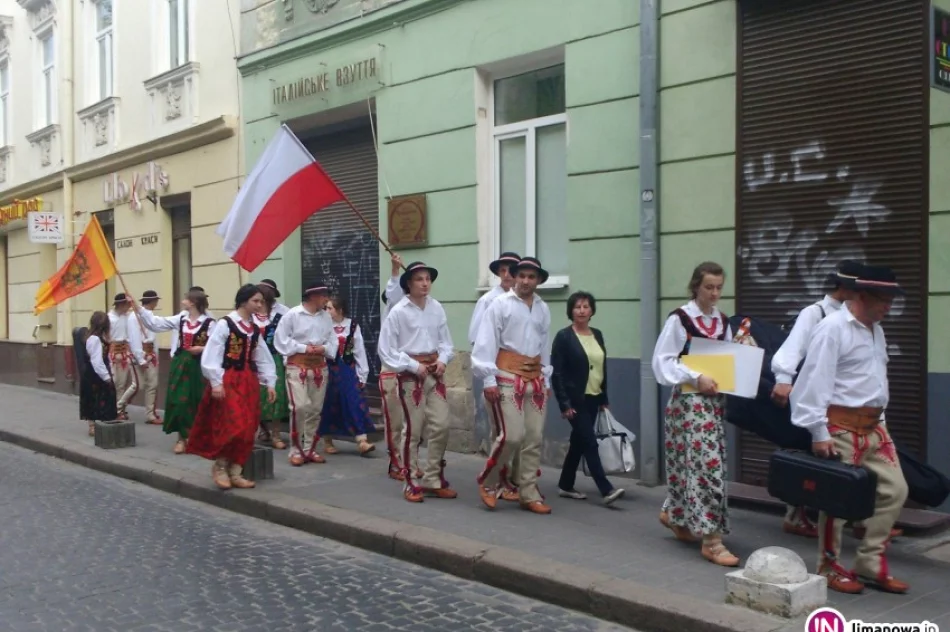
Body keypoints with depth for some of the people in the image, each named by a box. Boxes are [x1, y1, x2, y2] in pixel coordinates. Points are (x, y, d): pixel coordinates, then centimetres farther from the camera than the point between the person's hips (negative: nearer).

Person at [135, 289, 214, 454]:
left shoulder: (209, 323, -11)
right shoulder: (180, 319, 7)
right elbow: (156, 322, 7)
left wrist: (202, 349, -22)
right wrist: (139, 308, 5)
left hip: (198, 366, -5)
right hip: (180, 364, 5)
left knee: (197, 403, 2)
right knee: (178, 401, 4)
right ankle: (182, 438, 12)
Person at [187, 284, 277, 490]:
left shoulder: (255, 329, 12)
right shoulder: (225, 324, -9)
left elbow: (263, 359, 13)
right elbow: (211, 354, -13)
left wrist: (269, 383, 5)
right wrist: (216, 382, -17)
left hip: (249, 382, 7)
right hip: (228, 380, -7)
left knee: (247, 429, 5)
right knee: (232, 426, -12)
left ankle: (235, 472, 13)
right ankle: (220, 467, 7)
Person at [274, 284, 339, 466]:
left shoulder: (326, 316, 6)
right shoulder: (292, 315, -8)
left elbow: (333, 340, 10)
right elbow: (281, 339, -9)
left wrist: (324, 348, -11)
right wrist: (304, 348, -14)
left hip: (319, 366, 5)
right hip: (297, 365, -5)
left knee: (316, 409, 8)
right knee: (300, 407, -14)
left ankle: (309, 449, 20)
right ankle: (296, 450, 0)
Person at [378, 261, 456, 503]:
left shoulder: (436, 308, 2)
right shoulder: (398, 311, -11)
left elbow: (445, 340, 10)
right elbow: (386, 350, -10)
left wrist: (443, 359, -9)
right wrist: (414, 366, -14)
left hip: (434, 372, 5)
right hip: (409, 374, -5)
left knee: (441, 426, 5)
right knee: (413, 430, 1)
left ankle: (433, 480, 19)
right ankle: (411, 483, 16)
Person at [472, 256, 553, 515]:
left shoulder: (543, 309, 11)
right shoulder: (500, 304, -5)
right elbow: (486, 341, -8)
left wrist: (546, 379, 16)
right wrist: (488, 379, -13)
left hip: (535, 378, 6)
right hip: (508, 377, -6)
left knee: (534, 438, 5)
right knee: (511, 435, -12)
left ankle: (529, 494, 15)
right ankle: (487, 481, 11)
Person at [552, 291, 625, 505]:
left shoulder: (597, 335, 9)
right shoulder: (564, 336, -8)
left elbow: (602, 369, 14)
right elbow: (556, 372, -11)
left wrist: (604, 399, 12)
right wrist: (564, 404, -16)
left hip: (593, 399, 6)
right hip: (575, 400, -6)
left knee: (578, 442, 11)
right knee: (590, 442, -10)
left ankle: (565, 485, 22)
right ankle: (607, 490, -12)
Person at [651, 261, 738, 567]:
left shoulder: (723, 322, 10)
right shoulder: (679, 319, -10)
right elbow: (662, 362, -12)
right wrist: (696, 378, -20)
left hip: (715, 401, 7)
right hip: (689, 401, -7)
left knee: (691, 462, 14)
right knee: (706, 463, -12)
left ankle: (673, 514, 35)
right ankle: (711, 539, -8)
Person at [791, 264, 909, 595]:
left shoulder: (876, 330, 13)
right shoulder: (833, 328, -14)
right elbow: (816, 382, -18)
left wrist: (879, 421, 16)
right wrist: (819, 433, -20)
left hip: (873, 427, 9)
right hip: (842, 427, -9)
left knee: (894, 490, 8)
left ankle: (870, 565, 20)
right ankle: (829, 568, 17)